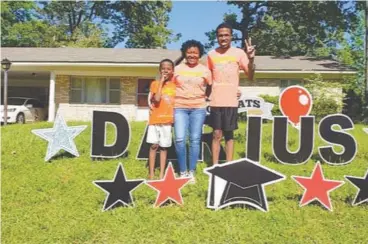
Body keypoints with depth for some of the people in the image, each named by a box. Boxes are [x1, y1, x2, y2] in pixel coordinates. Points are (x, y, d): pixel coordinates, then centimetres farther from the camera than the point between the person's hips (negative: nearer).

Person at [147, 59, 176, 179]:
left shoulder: (175, 85, 8)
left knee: (164, 147, 6)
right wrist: (161, 82, -12)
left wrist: (175, 117, 1)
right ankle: (151, 173, 7)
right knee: (154, 145, -1)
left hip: (168, 120, 2)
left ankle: (162, 173, 11)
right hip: (155, 119, -2)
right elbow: (157, 99, -16)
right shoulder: (155, 83, 0)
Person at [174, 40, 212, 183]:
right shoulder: (177, 69, 6)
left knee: (195, 139, 1)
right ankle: (183, 172, 3)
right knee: (180, 139, -10)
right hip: (180, 107, 0)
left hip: (198, 108, 0)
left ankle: (191, 172, 11)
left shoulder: (205, 70, 5)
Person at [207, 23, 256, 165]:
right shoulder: (211, 55, 6)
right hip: (216, 100, 1)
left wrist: (251, 59, -18)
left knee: (229, 134, 6)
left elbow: (250, 77, -3)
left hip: (231, 100, -1)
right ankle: (215, 166, 10)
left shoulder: (239, 53, 0)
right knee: (217, 134, 4)